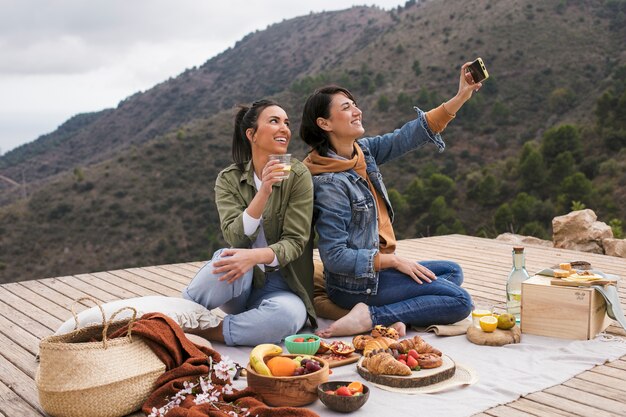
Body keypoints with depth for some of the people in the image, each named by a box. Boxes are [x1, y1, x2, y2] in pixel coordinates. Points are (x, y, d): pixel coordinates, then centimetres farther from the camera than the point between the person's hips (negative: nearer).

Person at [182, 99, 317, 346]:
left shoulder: (298, 176, -6)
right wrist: (263, 193, -28)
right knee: (229, 261, -35)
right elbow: (234, 237, -14)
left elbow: (295, 242, -12)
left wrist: (256, 256, -31)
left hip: (281, 286, -1)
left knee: (289, 314, -36)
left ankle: (206, 332, -21)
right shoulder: (229, 179, -1)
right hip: (240, 282, 1)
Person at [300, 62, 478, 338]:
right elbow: (335, 257, -24)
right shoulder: (329, 183, -23)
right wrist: (393, 260, -16)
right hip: (355, 284, -9)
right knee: (460, 302, -6)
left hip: (375, 268, 9)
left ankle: (394, 316, -4)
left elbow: (407, 137, -2)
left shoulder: (363, 151, 1)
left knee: (452, 272, 20)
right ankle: (369, 317, -13)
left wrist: (459, 98, -11)